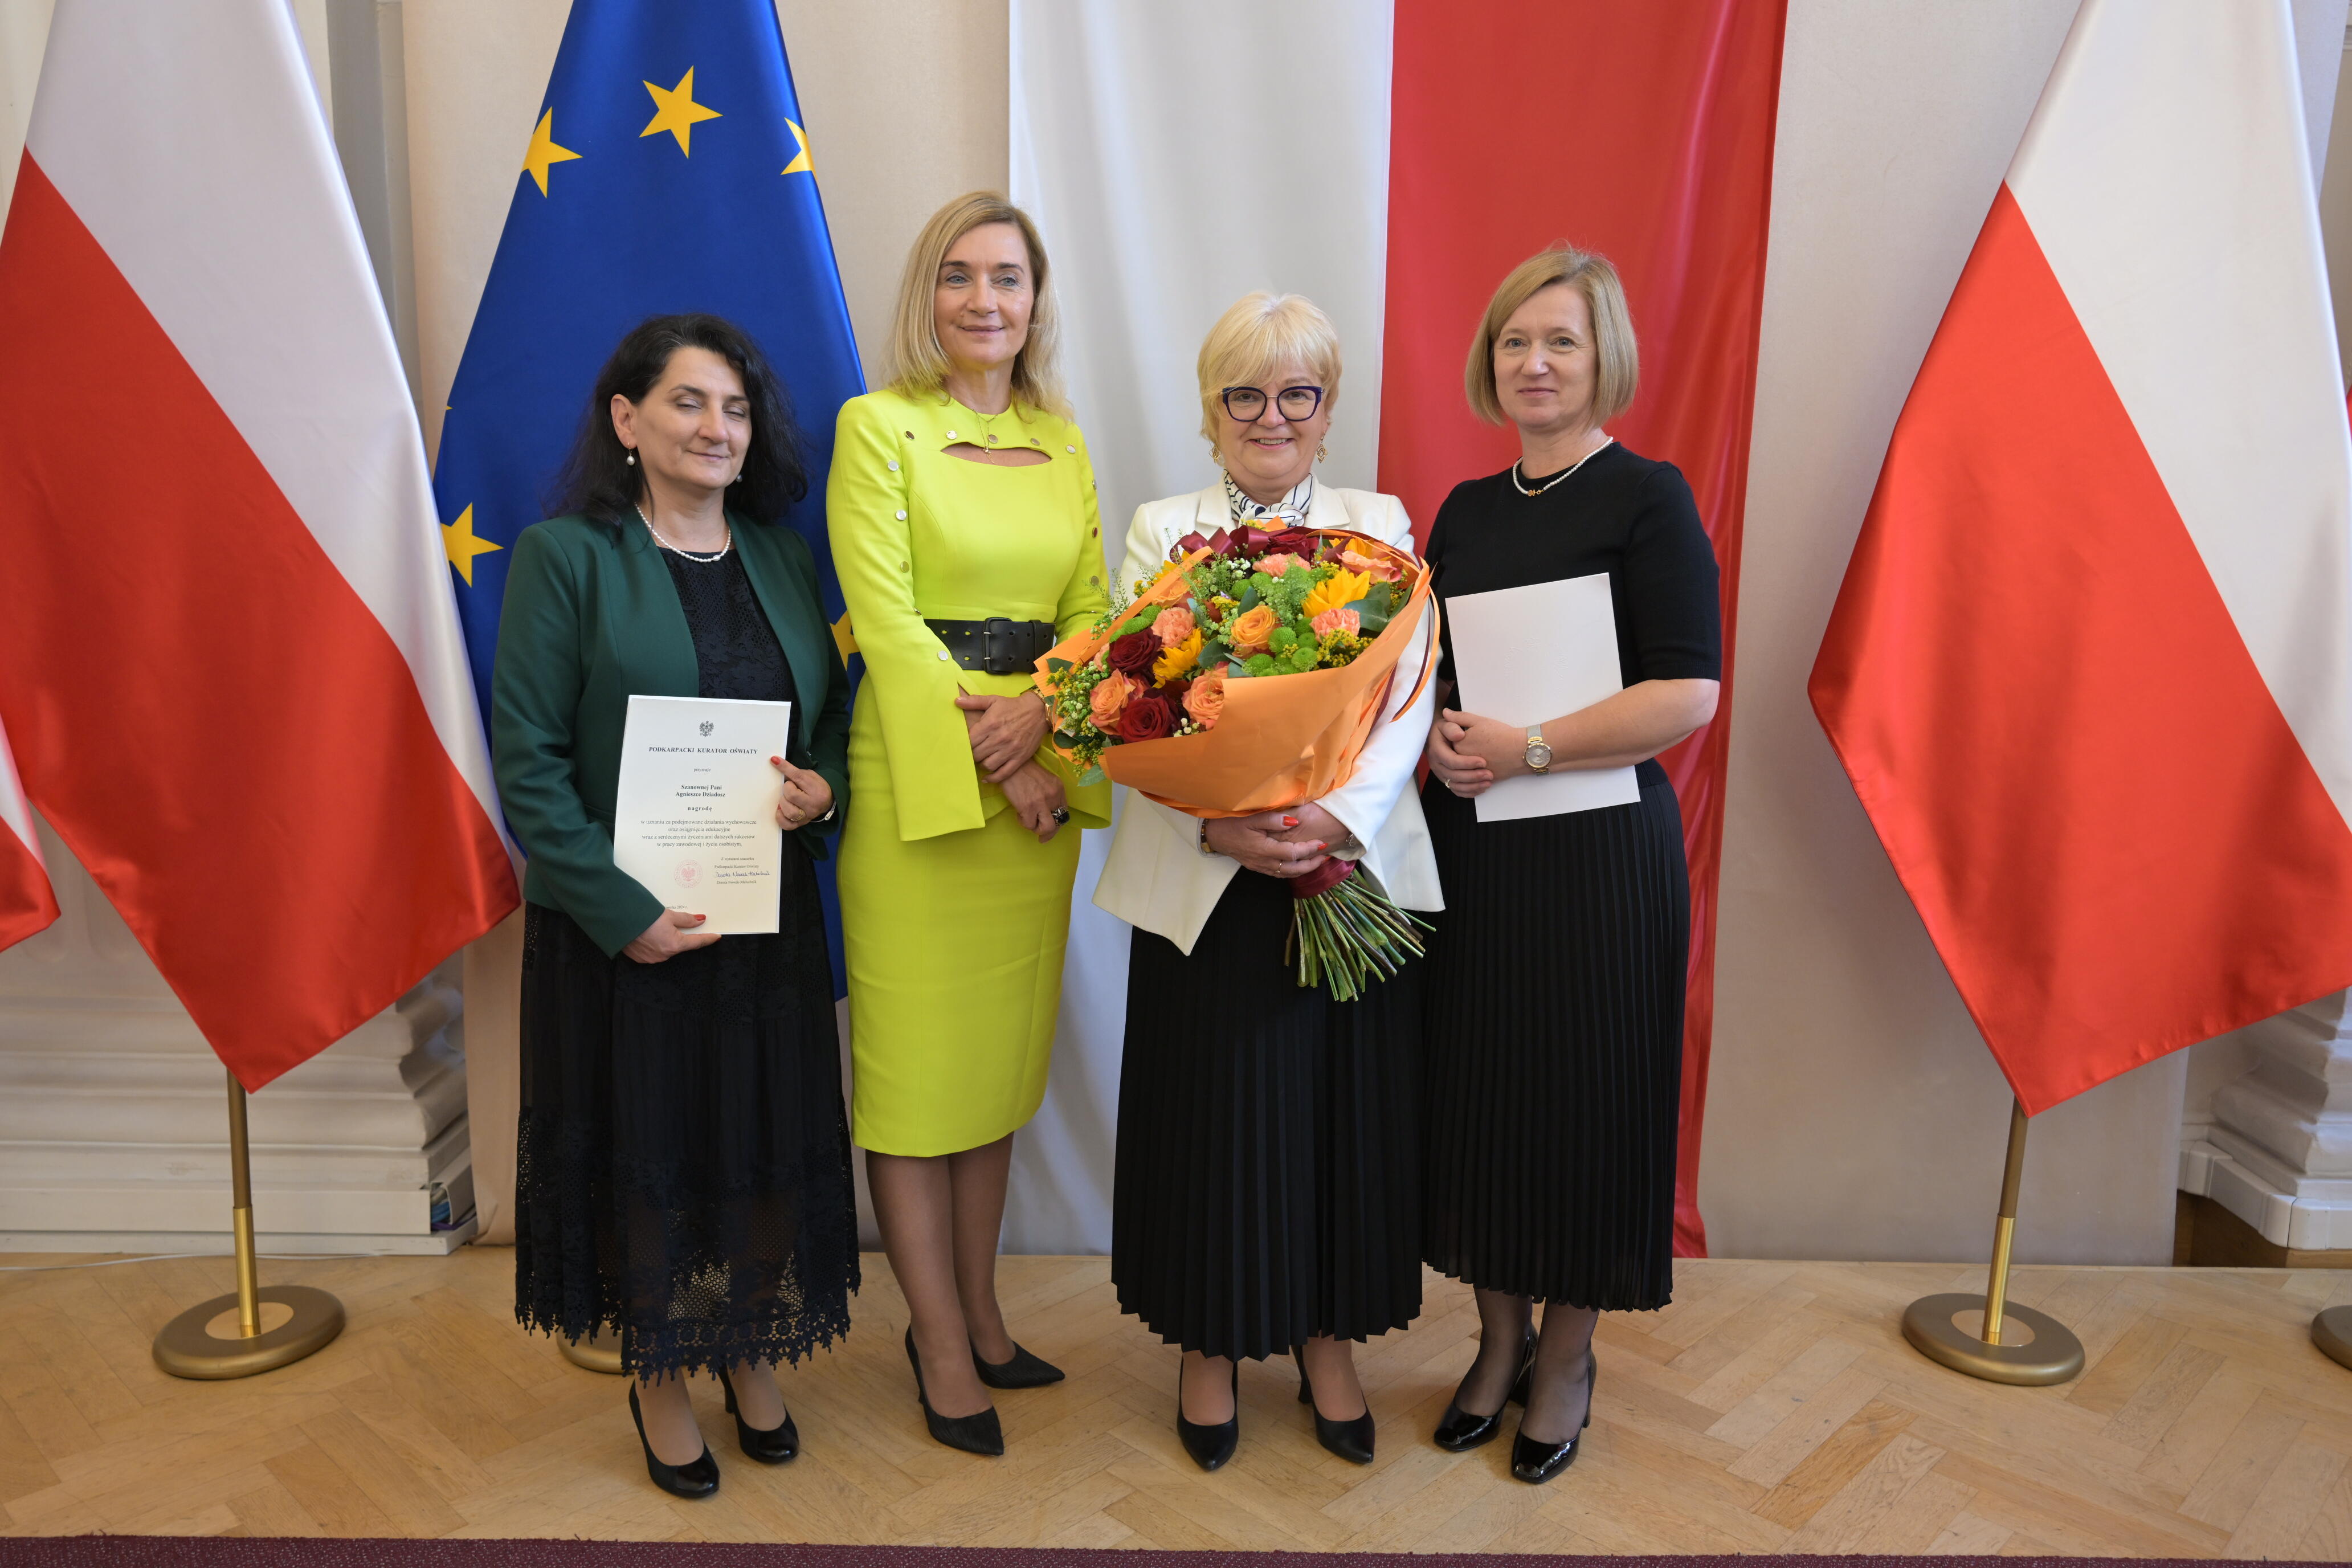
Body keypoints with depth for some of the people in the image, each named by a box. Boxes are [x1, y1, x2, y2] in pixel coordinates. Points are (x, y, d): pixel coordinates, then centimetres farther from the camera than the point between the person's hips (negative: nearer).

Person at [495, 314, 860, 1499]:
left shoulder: (782, 558, 8)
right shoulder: (564, 555, -7)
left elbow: (836, 712, 14)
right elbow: (527, 761, -11)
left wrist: (826, 785, -8)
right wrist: (620, 910, -16)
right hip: (626, 931, -4)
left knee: (767, 1144, 12)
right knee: (644, 1150, 10)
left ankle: (752, 1360, 36)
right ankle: (658, 1382, 33)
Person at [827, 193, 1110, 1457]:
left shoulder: (1063, 440, 13)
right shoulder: (878, 425, -2)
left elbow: (1090, 605, 7)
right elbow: (887, 616, -10)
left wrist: (1038, 710, -13)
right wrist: (990, 761, -14)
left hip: (1037, 778, 5)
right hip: (917, 776, -5)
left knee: (1001, 1057, 13)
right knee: (915, 1061, 3)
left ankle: (977, 1311, 28)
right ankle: (942, 1343, 18)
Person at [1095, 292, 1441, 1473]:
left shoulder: (1381, 527, 10)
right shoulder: (1161, 532, 8)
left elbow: (1408, 698, -1)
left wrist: (1339, 814, -18)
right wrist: (1216, 825, -20)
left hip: (1355, 869, 1)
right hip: (1202, 879, -1)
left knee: (1344, 1104, 8)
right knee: (1215, 1109, 5)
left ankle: (1327, 1336, 29)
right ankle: (1210, 1343, 26)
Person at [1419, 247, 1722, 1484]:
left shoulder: (1648, 499, -5)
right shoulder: (1466, 508, 12)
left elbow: (1687, 692, -14)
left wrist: (1530, 749, -19)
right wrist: (1438, 744, -3)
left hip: (1599, 851, -5)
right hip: (1467, 845, 5)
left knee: (1583, 1094, 5)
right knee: (1475, 1090, 10)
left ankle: (1567, 1359, 27)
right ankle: (1499, 1340, 31)